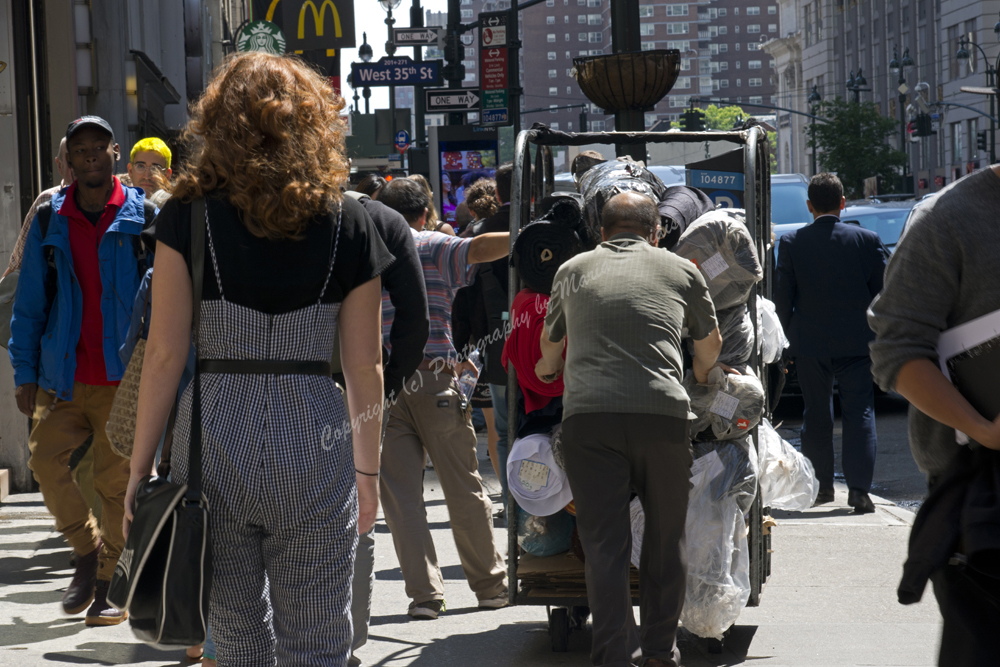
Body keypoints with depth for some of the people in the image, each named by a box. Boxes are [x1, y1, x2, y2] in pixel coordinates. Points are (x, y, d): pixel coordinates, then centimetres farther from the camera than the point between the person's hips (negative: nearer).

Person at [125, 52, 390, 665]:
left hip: (212, 439, 0)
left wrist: (141, 466, 1)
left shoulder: (187, 214, -3)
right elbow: (365, 366, 2)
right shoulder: (347, 223, 0)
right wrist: (369, 468, 13)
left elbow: (165, 353, -5)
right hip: (313, 444, 0)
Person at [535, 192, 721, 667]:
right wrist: (701, 379, 55)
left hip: (587, 411, 0)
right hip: (662, 412, 0)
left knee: (604, 542, 2)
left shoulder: (573, 270, 20)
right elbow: (710, 343, 33)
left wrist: (547, 370, 60)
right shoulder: (681, 271, 18)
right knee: (665, 538, 13)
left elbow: (550, 339, 38)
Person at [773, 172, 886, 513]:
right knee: (859, 413, 2)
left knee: (816, 414, 13)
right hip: (857, 342, -1)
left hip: (809, 343, 1)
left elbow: (782, 296, -1)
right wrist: (875, 334, 12)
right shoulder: (867, 239, -4)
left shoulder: (790, 242, -4)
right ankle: (859, 490, -6)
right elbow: (882, 290, 0)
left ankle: (821, 485, 20)